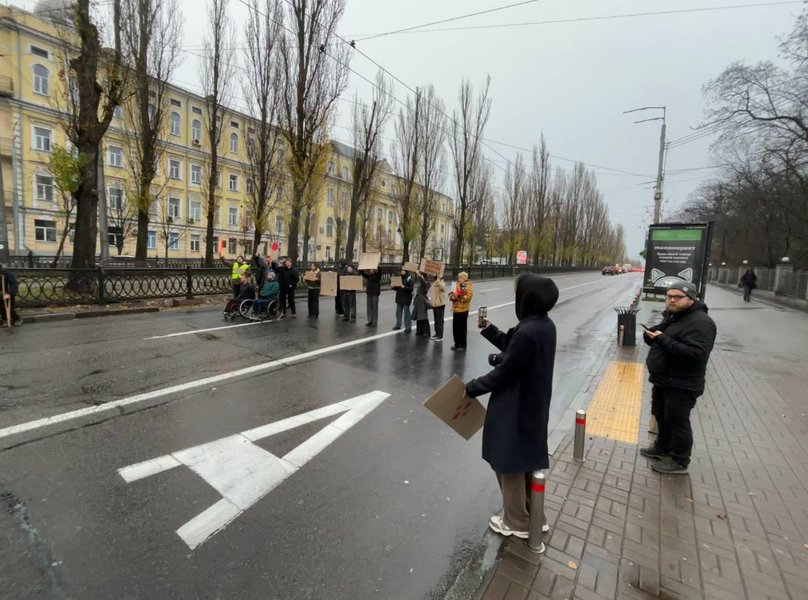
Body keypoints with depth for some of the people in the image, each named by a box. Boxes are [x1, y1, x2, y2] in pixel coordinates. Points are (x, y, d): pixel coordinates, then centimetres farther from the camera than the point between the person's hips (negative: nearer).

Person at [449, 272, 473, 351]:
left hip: (463, 310, -7)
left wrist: (458, 296, -23)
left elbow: (468, 297, -20)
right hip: (456, 310, 8)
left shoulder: (468, 287, -9)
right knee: (455, 328, 12)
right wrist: (452, 295, -11)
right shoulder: (458, 285, 13)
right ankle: (457, 344, 25)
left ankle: (463, 346, 8)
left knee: (462, 328, -1)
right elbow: (452, 295, 12)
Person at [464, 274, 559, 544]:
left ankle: (517, 522, 32)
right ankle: (532, 515, 42)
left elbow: (503, 373, -23)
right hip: (533, 404, 9)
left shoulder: (527, 332, -29)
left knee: (509, 462, 12)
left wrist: (470, 388, -10)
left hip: (515, 409, -9)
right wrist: (489, 329, 12)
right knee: (526, 459, 24)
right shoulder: (545, 325, 1)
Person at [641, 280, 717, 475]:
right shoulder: (672, 316, 11)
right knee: (661, 416, 21)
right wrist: (650, 334, -7)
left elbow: (695, 353, -31)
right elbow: (656, 339, 17)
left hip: (681, 385, -9)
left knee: (677, 422, 2)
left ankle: (679, 461, 18)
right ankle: (663, 447, 39)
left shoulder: (700, 322, -20)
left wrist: (663, 340, -33)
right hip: (663, 380, 9)